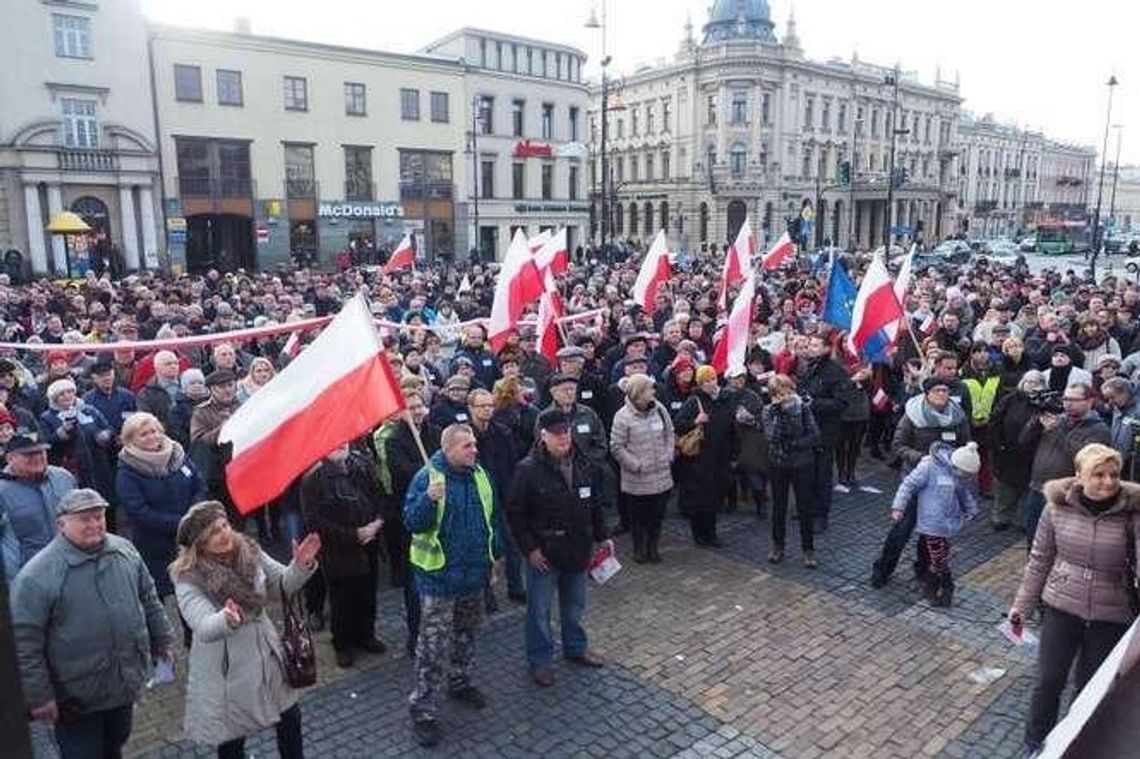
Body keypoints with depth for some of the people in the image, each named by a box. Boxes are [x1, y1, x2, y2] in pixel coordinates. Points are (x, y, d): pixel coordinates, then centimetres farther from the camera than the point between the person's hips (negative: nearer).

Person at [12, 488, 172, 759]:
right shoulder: (37, 575, -20)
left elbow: (149, 599, 8)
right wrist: (39, 695, -16)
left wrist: (161, 640, 12)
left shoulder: (124, 550, -4)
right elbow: (25, 643, -17)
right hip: (76, 695, -5)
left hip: (126, 683, 5)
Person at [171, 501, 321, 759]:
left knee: (290, 719, 19)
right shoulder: (188, 579, -20)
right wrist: (227, 620, -53)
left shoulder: (249, 551, -8)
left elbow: (282, 584, 2)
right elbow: (205, 628, -30)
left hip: (266, 653, 5)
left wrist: (301, 566, -19)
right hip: (226, 669, -4)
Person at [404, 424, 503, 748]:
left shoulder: (480, 475, 2)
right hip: (439, 576, -6)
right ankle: (423, 710, 10)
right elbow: (411, 521, -19)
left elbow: (493, 517, 14)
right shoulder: (427, 477, -16)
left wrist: (495, 555, 13)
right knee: (433, 647, -1)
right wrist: (429, 499, -37)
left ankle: (460, 682, 43)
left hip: (474, 574, 6)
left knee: (466, 633, 23)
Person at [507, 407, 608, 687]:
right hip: (544, 553, -5)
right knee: (539, 610, 9)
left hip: (578, 549, 5)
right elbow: (514, 512, -13)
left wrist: (601, 538, 11)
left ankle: (576, 648, 42)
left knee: (575, 606, 22)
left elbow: (595, 506, 12)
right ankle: (539, 660, 26)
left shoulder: (585, 465, 0)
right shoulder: (528, 469, -17)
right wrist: (529, 548, -14)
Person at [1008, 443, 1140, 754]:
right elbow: (1039, 560, 0)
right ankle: (1034, 746, 31)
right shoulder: (1057, 507, -9)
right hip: (1061, 608, 1)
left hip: (1110, 617, 0)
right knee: (1049, 681, 9)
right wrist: (1022, 606, 5)